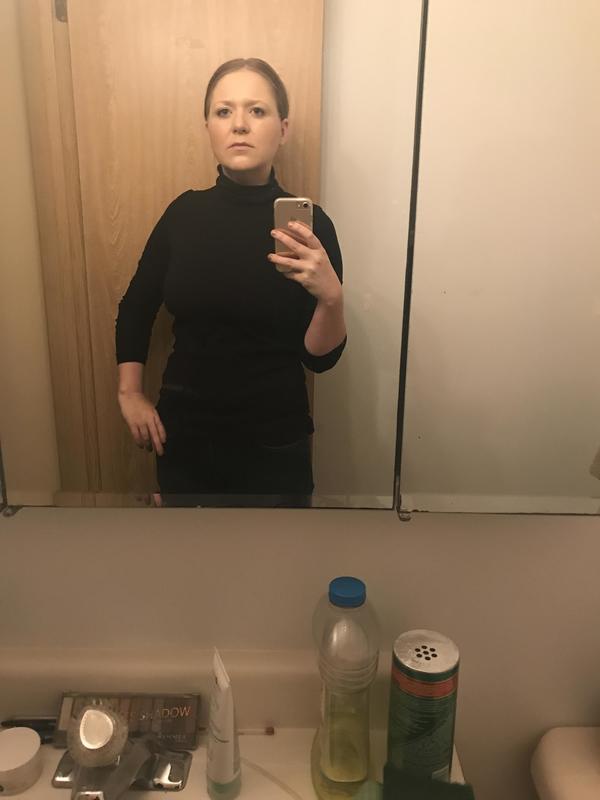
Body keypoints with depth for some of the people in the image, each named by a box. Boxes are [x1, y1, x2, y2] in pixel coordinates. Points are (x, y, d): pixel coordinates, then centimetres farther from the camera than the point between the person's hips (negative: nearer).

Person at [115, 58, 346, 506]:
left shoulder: (308, 223, -11)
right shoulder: (185, 213, -4)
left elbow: (320, 358, -10)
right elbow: (136, 307, 10)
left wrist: (331, 296, -28)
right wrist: (130, 394, 4)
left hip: (274, 443, -2)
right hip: (183, 434, 3)